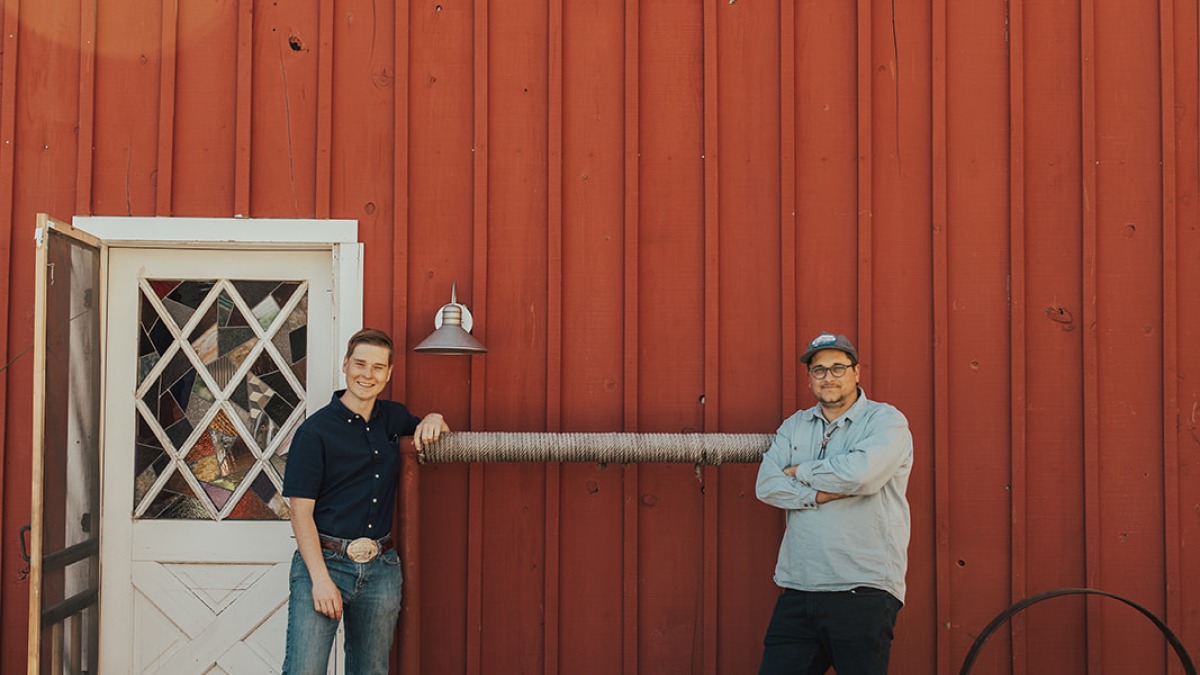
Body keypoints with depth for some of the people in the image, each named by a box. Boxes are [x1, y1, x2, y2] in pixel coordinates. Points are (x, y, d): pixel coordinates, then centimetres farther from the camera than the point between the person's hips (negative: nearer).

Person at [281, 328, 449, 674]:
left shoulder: (393, 417, 10)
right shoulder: (315, 430, -6)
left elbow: (439, 438, 27)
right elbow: (301, 510, -9)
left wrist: (434, 420, 2)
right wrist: (320, 578, -16)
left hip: (380, 568, 5)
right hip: (324, 560, -5)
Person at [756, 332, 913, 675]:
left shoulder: (886, 421, 1)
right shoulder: (794, 426, 16)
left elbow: (859, 472, -18)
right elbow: (766, 485, 2)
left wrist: (800, 472, -2)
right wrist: (821, 494, -12)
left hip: (863, 591, -4)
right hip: (797, 589, 4)